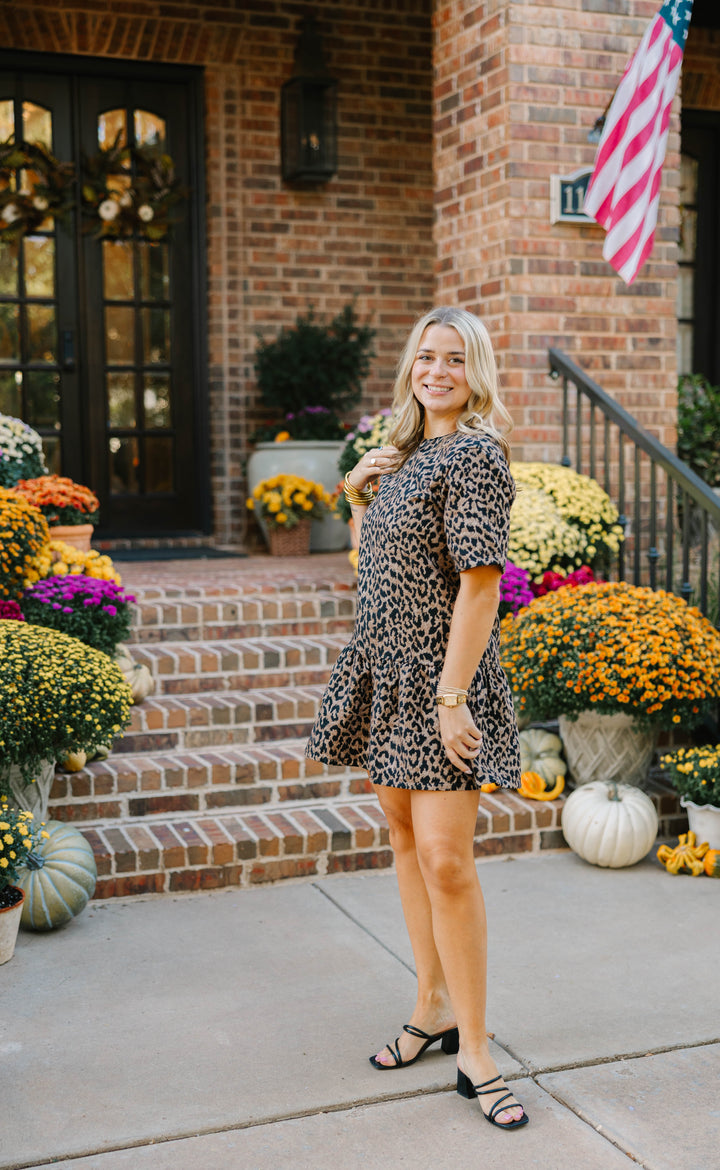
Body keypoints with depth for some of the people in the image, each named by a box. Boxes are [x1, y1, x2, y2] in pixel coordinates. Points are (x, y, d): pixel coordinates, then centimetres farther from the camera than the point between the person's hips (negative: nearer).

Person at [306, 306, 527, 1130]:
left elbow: (481, 583, -18)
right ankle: (433, 1007, 28)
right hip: (386, 672, 9)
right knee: (403, 834, 14)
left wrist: (453, 695, -21)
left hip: (440, 678, -8)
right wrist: (357, 492, 6)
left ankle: (473, 1046, 3)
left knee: (444, 856, -10)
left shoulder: (475, 454, -12)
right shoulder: (405, 452, 13)